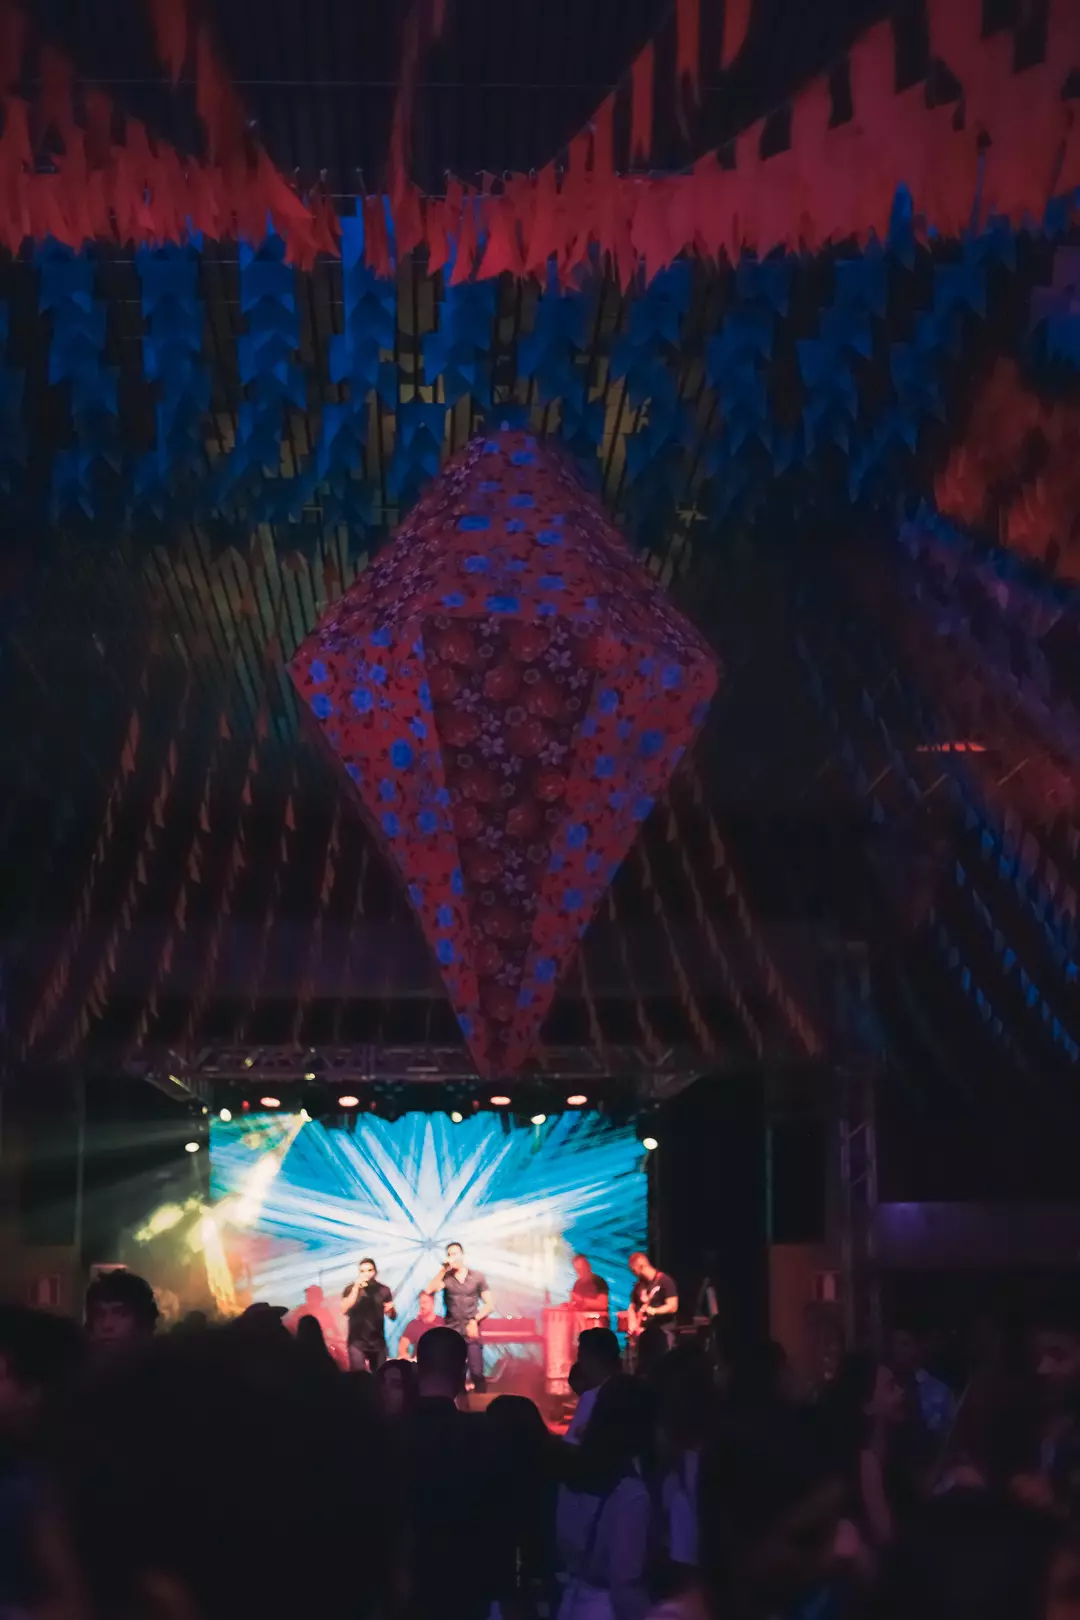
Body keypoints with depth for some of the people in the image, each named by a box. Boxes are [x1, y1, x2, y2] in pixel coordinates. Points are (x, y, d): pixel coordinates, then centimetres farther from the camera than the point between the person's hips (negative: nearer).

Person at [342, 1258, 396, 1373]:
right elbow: (345, 1310, -17)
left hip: (378, 1342, 3)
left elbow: (393, 1316, 10)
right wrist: (356, 1288, -21)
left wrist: (391, 1309, -13)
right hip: (357, 1342, -3)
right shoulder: (351, 1289, -1)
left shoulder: (383, 1290, 5)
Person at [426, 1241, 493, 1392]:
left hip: (471, 1332, -1)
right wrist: (443, 1269, -13)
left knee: (477, 1373, -9)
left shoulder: (478, 1277, 5)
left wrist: (475, 1320, -8)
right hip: (451, 1333, 1)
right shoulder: (446, 1277, 4)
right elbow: (430, 1290, -16)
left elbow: (488, 1304, 7)